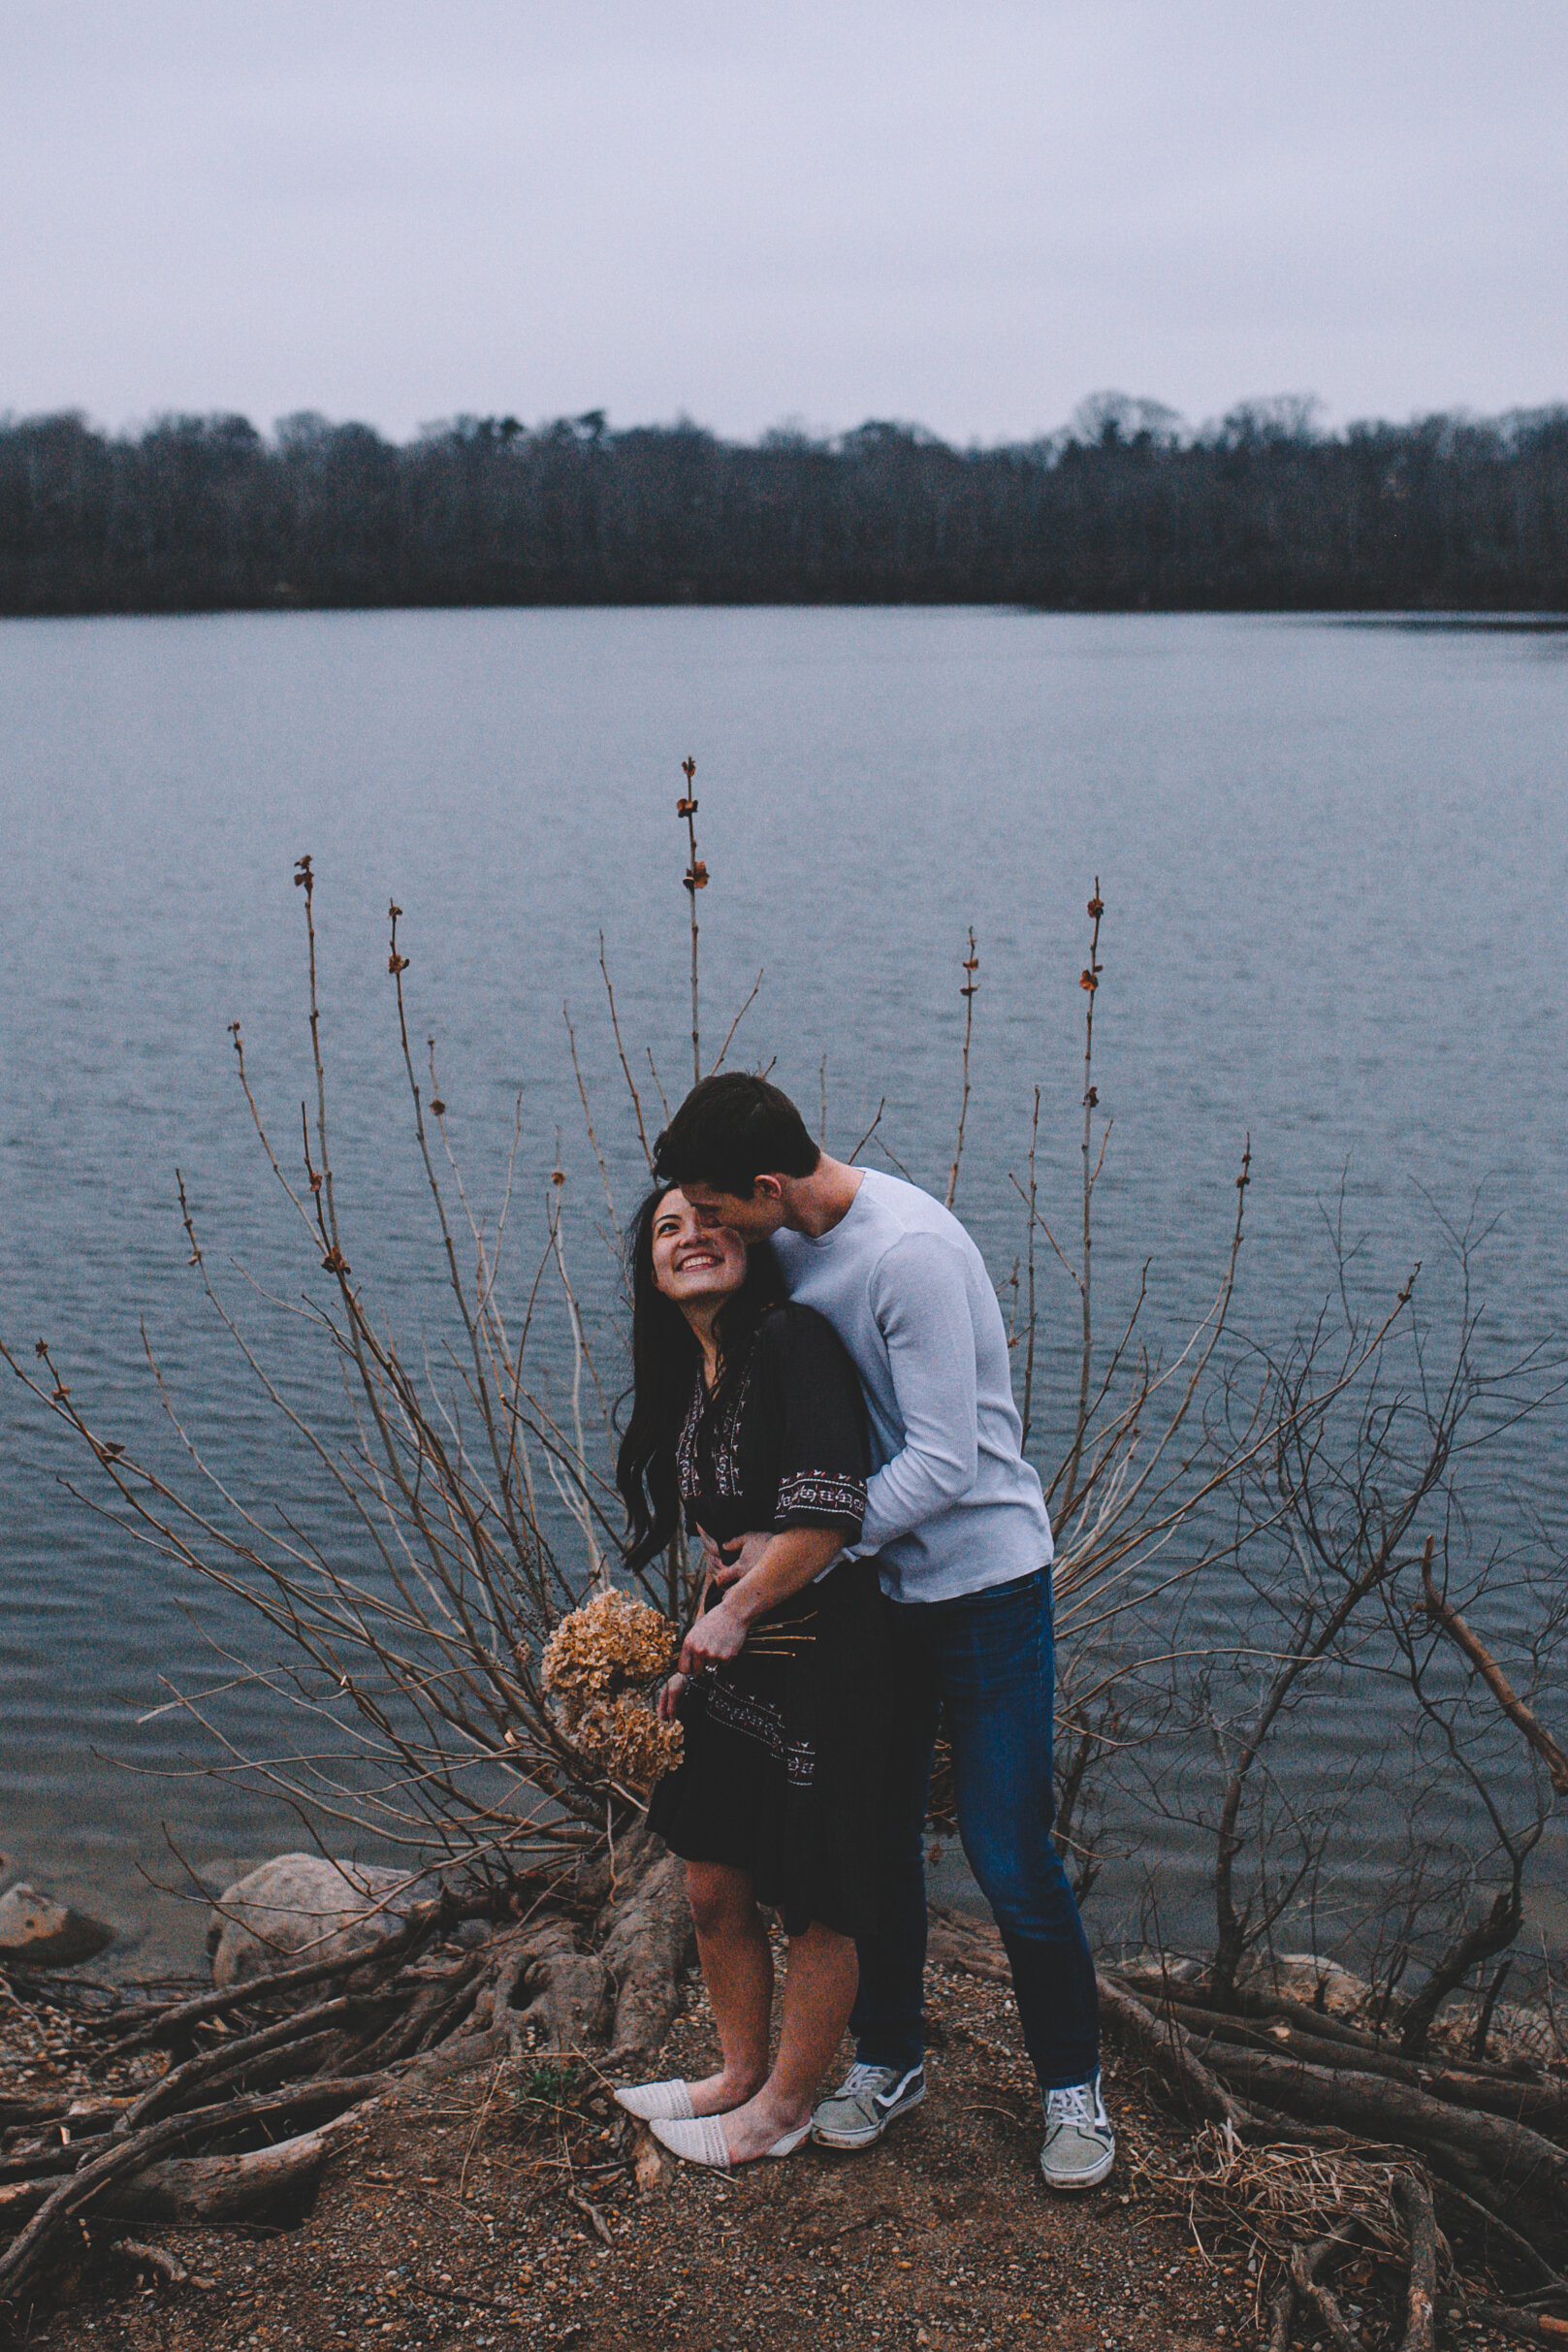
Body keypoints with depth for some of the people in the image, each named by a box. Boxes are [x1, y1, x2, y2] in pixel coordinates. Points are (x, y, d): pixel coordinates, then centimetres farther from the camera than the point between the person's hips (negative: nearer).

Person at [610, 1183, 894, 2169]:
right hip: (738, 1660, 8)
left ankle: (784, 2109, 25)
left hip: (826, 1661, -8)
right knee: (716, 1888, 17)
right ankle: (742, 2074, 38)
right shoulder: (689, 1383, 9)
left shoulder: (793, 1341, -18)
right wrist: (699, 1653, 16)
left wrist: (733, 1612, -19)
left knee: (816, 1899, 8)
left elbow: (829, 1507, -27)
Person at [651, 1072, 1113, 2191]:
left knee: (1009, 1855, -1)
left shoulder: (910, 1250, -25)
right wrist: (753, 1534, 1)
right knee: (875, 1836, 13)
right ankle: (889, 2056, 32)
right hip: (876, 1581, 7)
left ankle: (1073, 2082, 19)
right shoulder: (788, 1241, -1)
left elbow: (943, 1464, -25)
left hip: (984, 1576, -7)